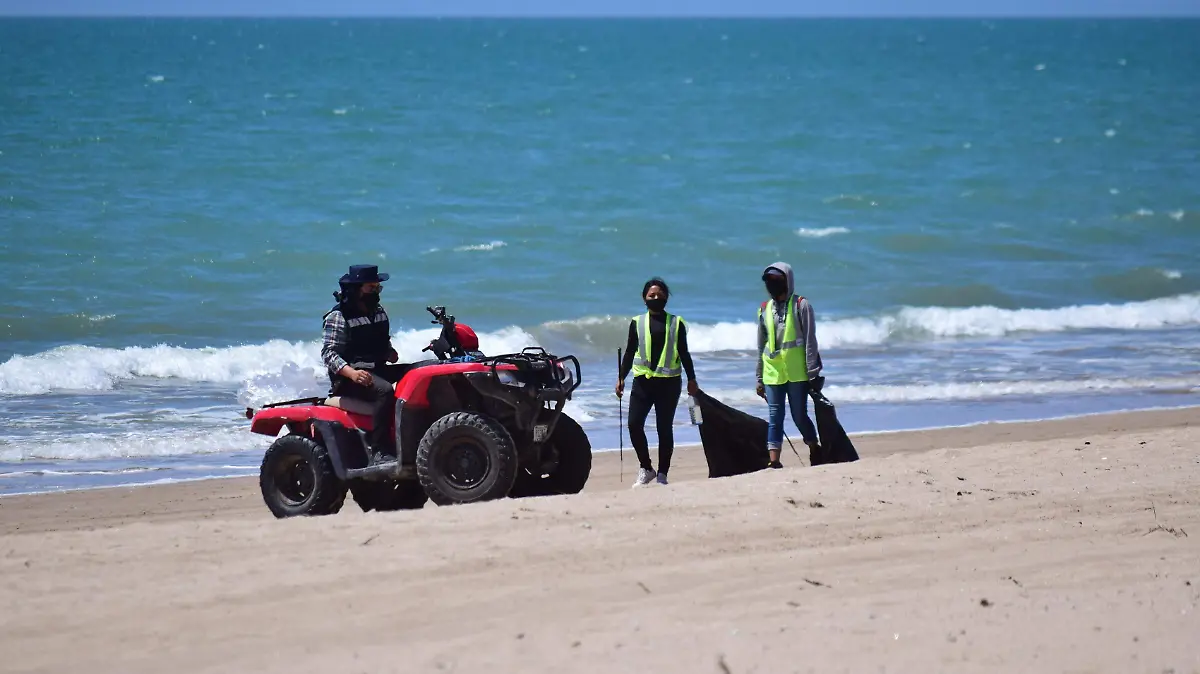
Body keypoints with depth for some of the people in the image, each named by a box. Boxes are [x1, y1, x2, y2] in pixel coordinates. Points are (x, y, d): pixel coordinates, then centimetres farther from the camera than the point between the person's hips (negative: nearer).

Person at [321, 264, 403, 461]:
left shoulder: (378, 312, 19)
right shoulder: (338, 317, -5)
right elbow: (328, 353, -13)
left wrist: (390, 353, 7)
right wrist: (352, 373, -29)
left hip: (378, 369, 8)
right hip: (348, 377, -8)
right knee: (384, 390, -36)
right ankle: (379, 450, -38)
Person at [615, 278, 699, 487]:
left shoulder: (676, 323, 8)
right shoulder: (637, 323, 10)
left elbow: (684, 353, 11)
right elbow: (630, 352, 11)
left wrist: (692, 379, 7)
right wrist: (621, 378, 3)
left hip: (668, 382, -1)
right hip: (643, 381, 1)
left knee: (664, 429, 1)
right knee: (634, 424, -10)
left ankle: (662, 475, 7)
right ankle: (646, 469, 6)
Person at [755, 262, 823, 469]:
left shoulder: (800, 305, 0)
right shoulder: (764, 309, 13)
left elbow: (810, 340, -3)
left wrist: (813, 372, -8)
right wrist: (759, 378, 17)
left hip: (797, 372, -4)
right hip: (772, 373, 4)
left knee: (799, 416, 1)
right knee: (774, 417, -3)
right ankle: (774, 461, -9)